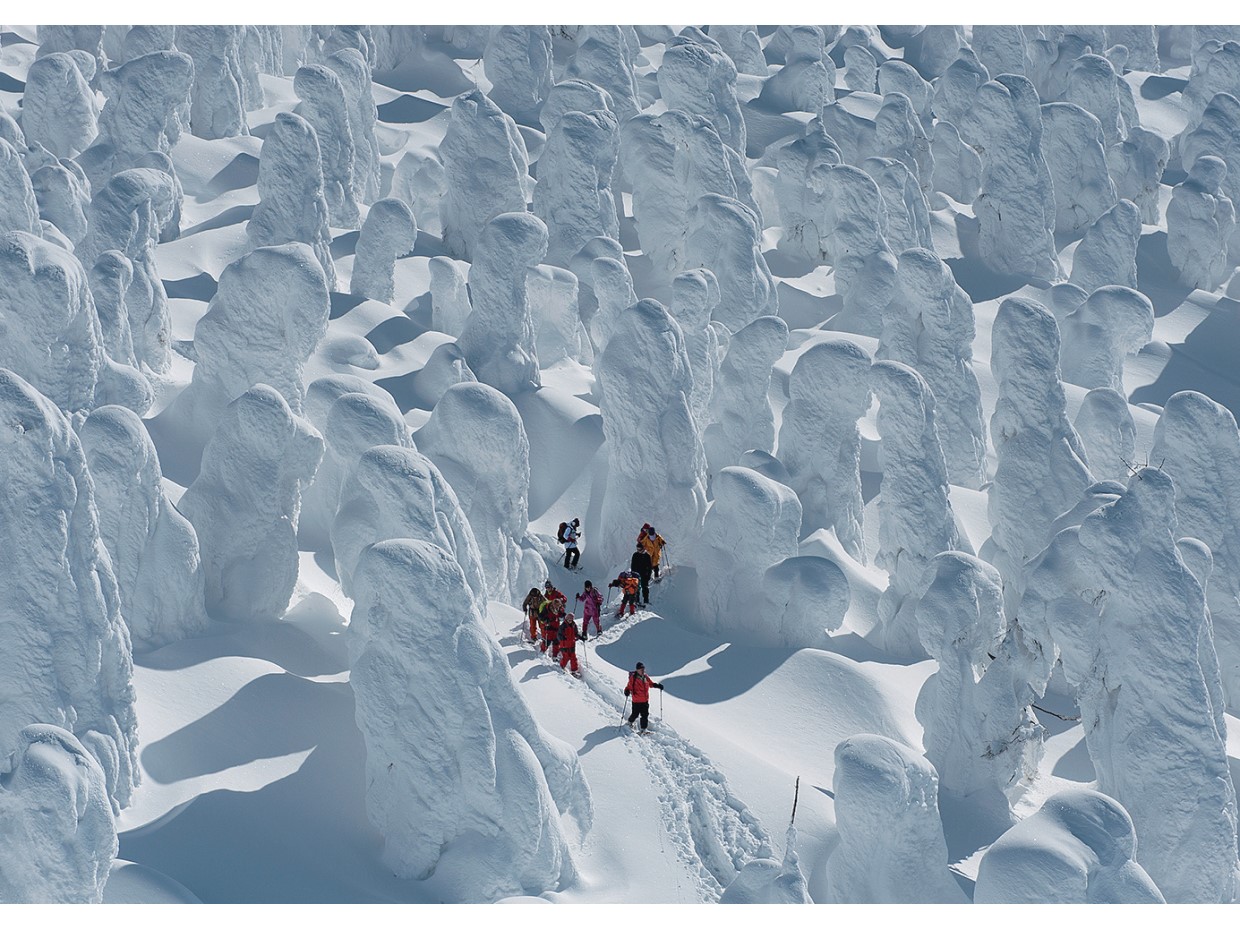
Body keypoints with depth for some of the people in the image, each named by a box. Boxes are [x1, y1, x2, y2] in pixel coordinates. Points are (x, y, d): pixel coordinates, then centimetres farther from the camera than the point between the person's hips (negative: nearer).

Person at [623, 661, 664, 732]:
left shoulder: (645, 677, 3)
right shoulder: (633, 678, -13)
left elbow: (650, 684, 20)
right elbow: (629, 686, -13)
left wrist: (657, 685, 6)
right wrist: (627, 691, -34)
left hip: (645, 700, 5)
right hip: (636, 701, -5)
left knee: (645, 715, 4)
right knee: (635, 714, 7)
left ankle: (643, 729, 14)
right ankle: (630, 722, 40)